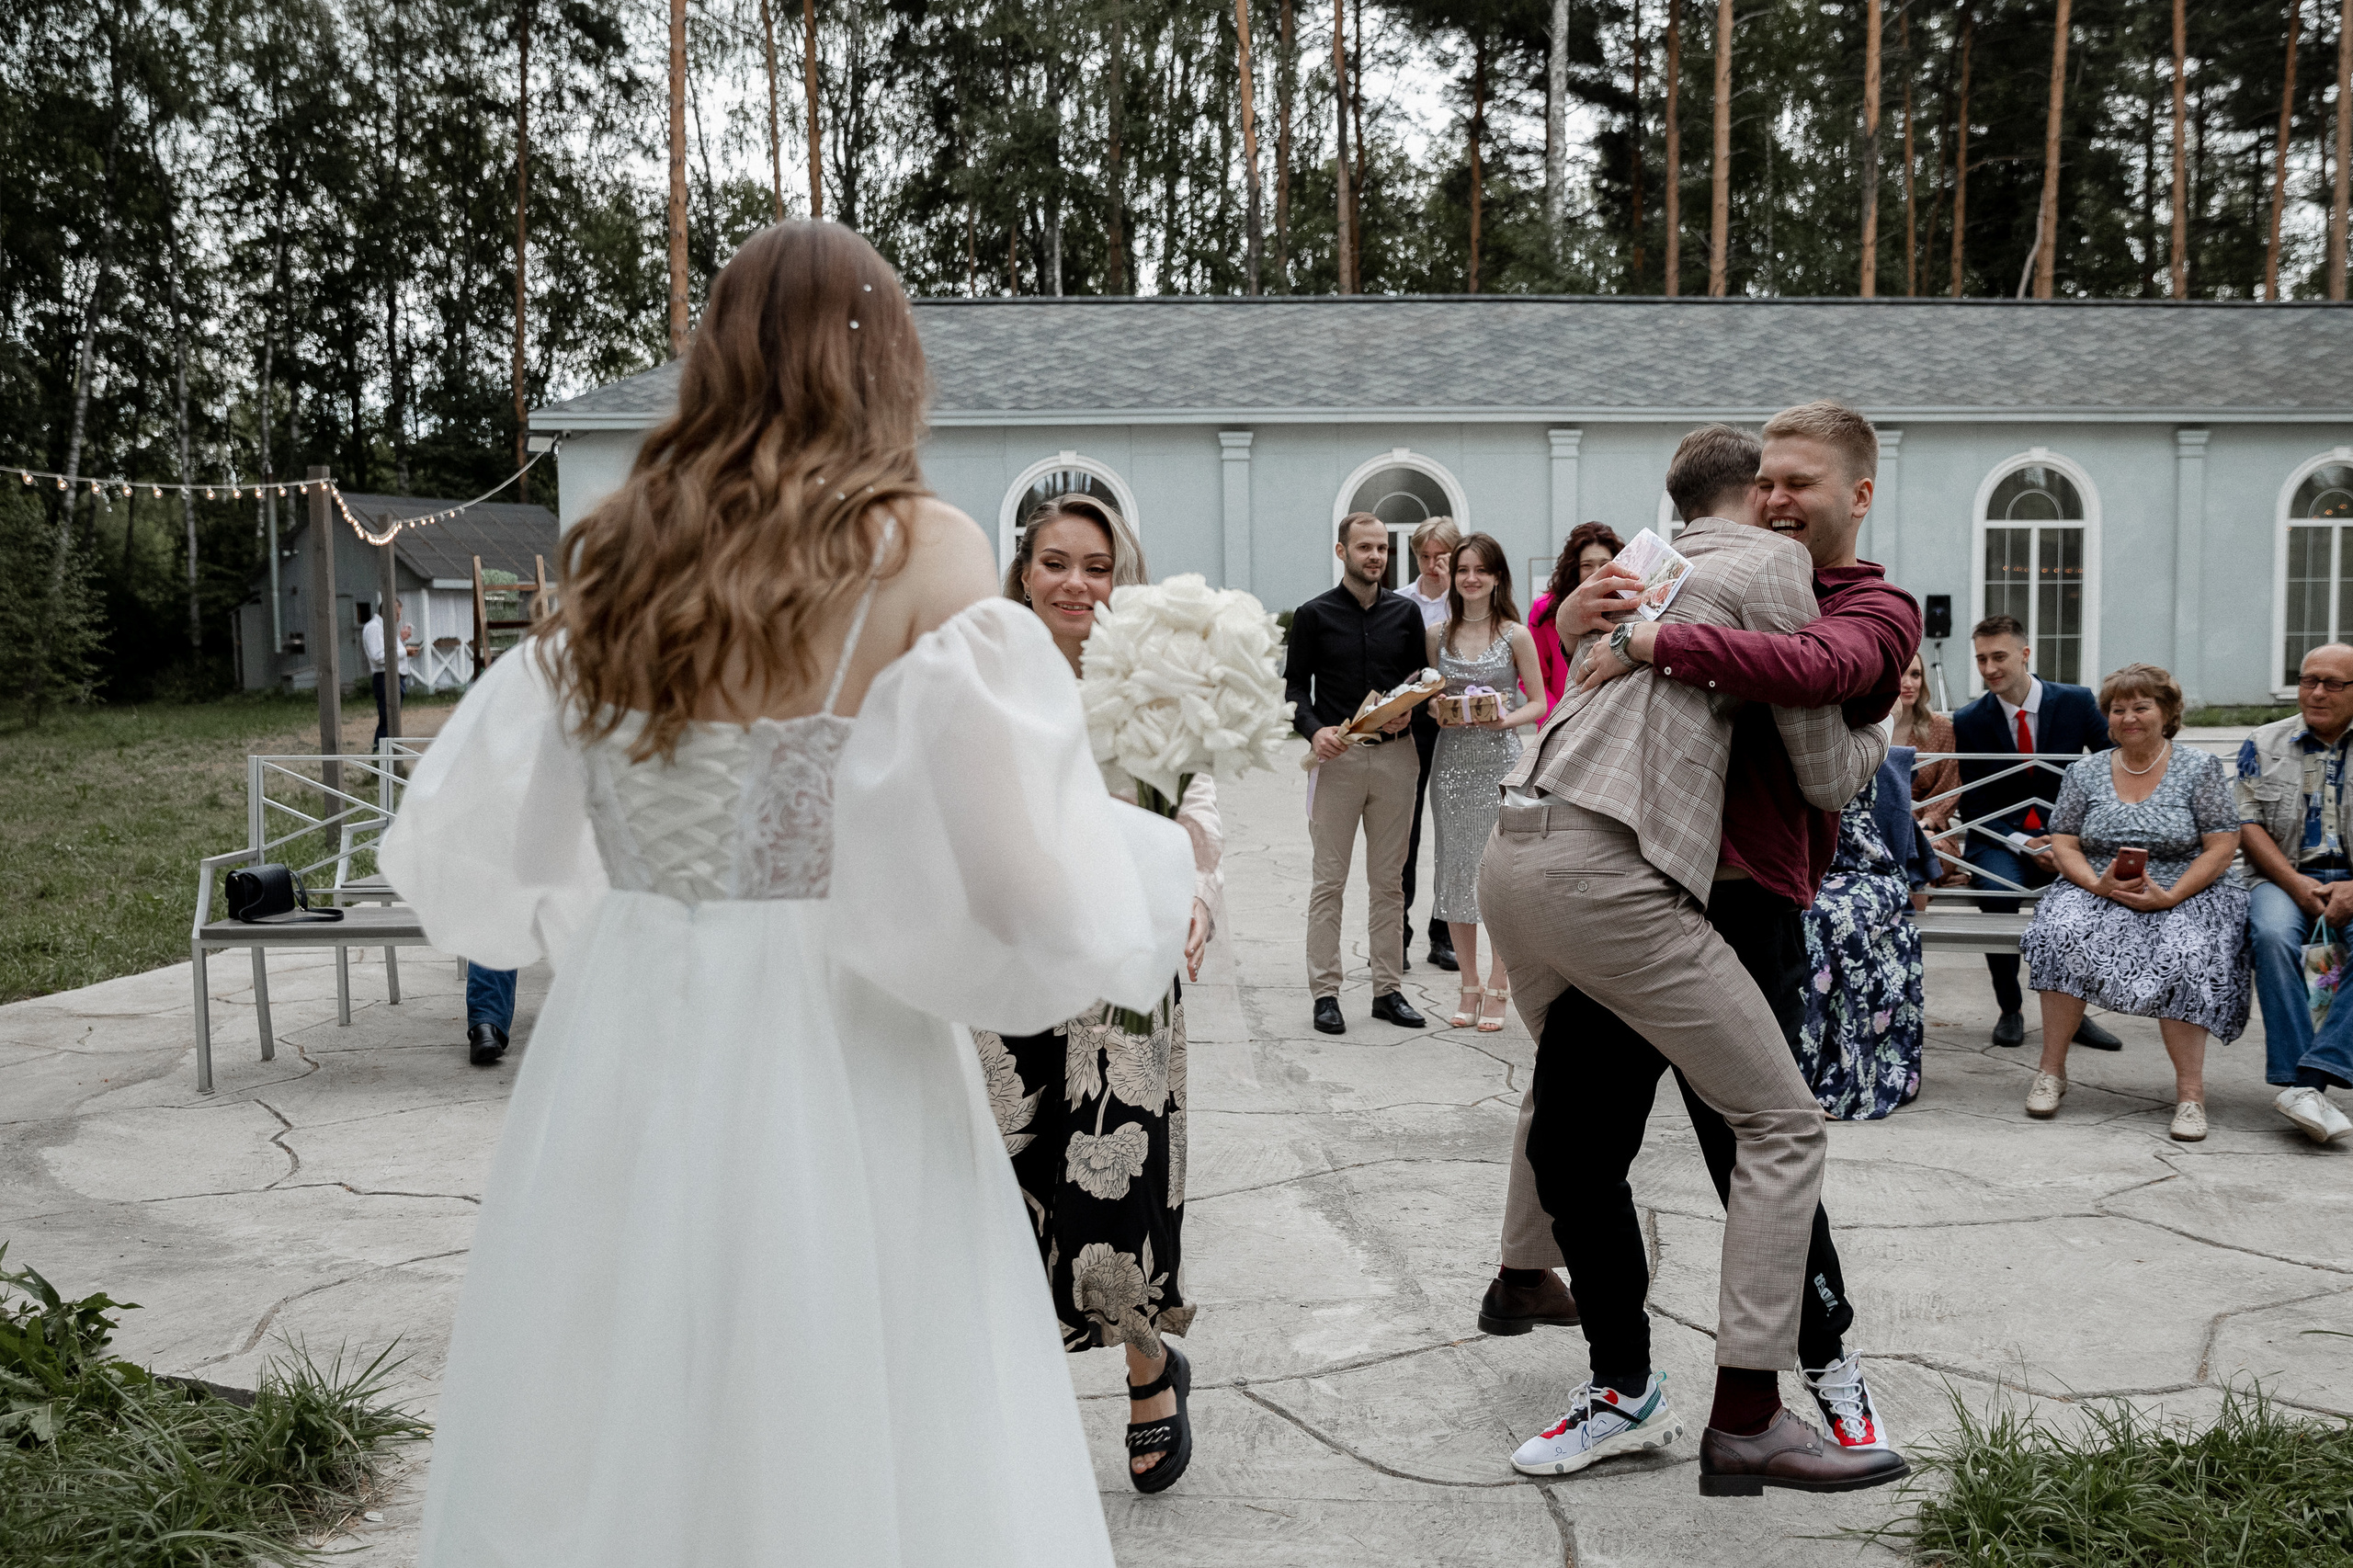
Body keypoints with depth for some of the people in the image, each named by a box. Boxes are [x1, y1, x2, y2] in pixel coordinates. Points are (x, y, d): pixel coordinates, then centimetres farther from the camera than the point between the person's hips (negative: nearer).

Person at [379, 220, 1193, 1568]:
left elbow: (479, 851, 11)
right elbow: (1018, 864, -16)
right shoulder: (921, 548, -8)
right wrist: (1157, 869, 4)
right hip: (829, 1058, -5)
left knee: (606, 1452, 17)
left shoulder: (615, 557, 6)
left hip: (620, 1051, 5)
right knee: (833, 1432, 8)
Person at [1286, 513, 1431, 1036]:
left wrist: (1408, 712, -7)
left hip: (1394, 754, 3)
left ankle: (1387, 988, 14)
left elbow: (1420, 679, 14)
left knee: (1389, 880, 7)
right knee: (1329, 879, 0)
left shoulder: (1406, 612, 10)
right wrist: (1314, 730, -16)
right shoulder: (1314, 615, 3)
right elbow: (1295, 684, 2)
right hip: (1337, 756, -3)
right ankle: (1325, 992, 5)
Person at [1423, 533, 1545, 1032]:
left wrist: (1506, 719, -16)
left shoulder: (1515, 635, 0)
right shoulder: (1438, 635, 8)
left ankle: (1497, 990, 6)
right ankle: (1469, 986, 17)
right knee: (1455, 869, 6)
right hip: (1451, 759, 3)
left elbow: (1538, 702, 3)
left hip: (1500, 760, -3)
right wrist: (1435, 707, -6)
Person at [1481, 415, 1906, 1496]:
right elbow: (1829, 779, 5)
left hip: (1511, 862, 9)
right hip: (1607, 869, -9)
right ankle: (1746, 1419, -1)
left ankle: (1626, 1392, 26)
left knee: (1574, 1139, 17)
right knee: (1781, 1123, -1)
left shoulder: (1639, 568, 26)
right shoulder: (1771, 561, 5)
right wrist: (1883, 726, 25)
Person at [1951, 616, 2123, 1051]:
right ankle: (2010, 1010, -12)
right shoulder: (1969, 723, 1)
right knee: (1997, 890, -33)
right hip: (2000, 840, 0)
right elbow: (1973, 807, 1)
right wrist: (2024, 845, -15)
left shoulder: (2076, 702, 0)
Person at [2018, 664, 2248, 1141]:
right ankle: (2051, 1070, -22)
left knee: (2184, 958, -35)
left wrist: (2169, 896, -15)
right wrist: (2098, 884, -14)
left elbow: (2221, 848, -1)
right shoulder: (2084, 772, 11)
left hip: (2183, 897, -1)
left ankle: (2190, 1092, -27)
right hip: (2096, 892, 2)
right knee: (2063, 934, -31)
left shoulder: (2201, 768, 4)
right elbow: (2063, 844, 7)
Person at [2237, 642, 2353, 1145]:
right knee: (2272, 936, -34)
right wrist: (2297, 885, -10)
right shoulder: (2264, 744, 13)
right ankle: (2297, 1084, -33)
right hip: (2284, 878, 1)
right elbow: (2247, 825, 5)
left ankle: (2310, 1079, -38)